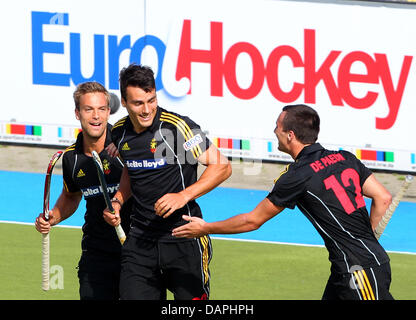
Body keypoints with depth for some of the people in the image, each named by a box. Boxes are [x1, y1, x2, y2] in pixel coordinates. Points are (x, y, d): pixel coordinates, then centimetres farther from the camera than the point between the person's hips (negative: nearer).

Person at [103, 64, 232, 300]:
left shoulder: (177, 127, -13)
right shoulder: (120, 133, 5)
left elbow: (222, 167, -12)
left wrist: (184, 195, -21)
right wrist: (117, 201, 5)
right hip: (140, 241, 5)